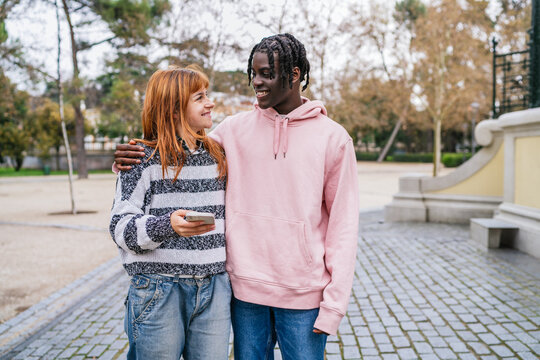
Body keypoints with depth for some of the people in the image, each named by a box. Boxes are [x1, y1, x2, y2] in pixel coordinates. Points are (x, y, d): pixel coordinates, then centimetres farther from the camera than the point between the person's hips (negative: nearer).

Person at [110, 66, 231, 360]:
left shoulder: (216, 155, 11)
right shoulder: (144, 158, -5)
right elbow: (120, 225, -8)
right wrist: (167, 225, -25)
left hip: (214, 289, 4)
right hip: (160, 289, -4)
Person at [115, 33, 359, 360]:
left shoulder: (332, 137, -5)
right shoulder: (234, 129, 3)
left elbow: (343, 225, -5)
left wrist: (334, 303, -8)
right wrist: (131, 159, -10)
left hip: (303, 295, -2)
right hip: (245, 288, 3)